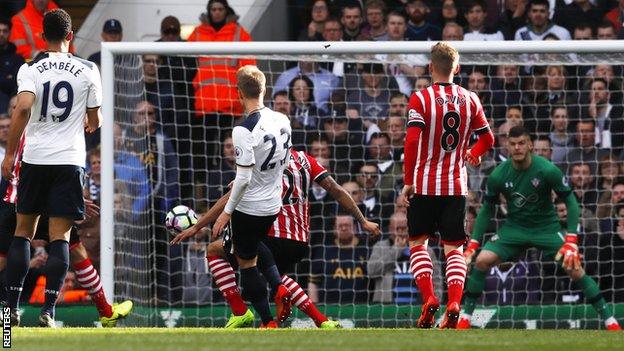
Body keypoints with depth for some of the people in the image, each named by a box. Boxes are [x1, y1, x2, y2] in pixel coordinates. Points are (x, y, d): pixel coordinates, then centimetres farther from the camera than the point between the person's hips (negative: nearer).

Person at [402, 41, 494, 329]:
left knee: (418, 243, 11)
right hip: (456, 185, 3)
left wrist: (408, 181, -8)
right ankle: (454, 303, -10)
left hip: (424, 185, -3)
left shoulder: (420, 99, -8)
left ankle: (428, 298, -7)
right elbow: (487, 139, 11)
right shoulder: (469, 100, 3)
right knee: (453, 248, 8)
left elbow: (412, 141, -15)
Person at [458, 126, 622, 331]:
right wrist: (473, 243, -3)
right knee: (482, 260, -18)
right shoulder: (498, 175, -12)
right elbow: (487, 209, 2)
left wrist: (571, 240, -20)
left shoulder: (548, 170, -20)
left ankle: (608, 319, -7)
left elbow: (570, 202, -12)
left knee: (574, 268, -18)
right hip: (514, 228, 2)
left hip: (547, 227, -2)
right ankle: (465, 317, -4)